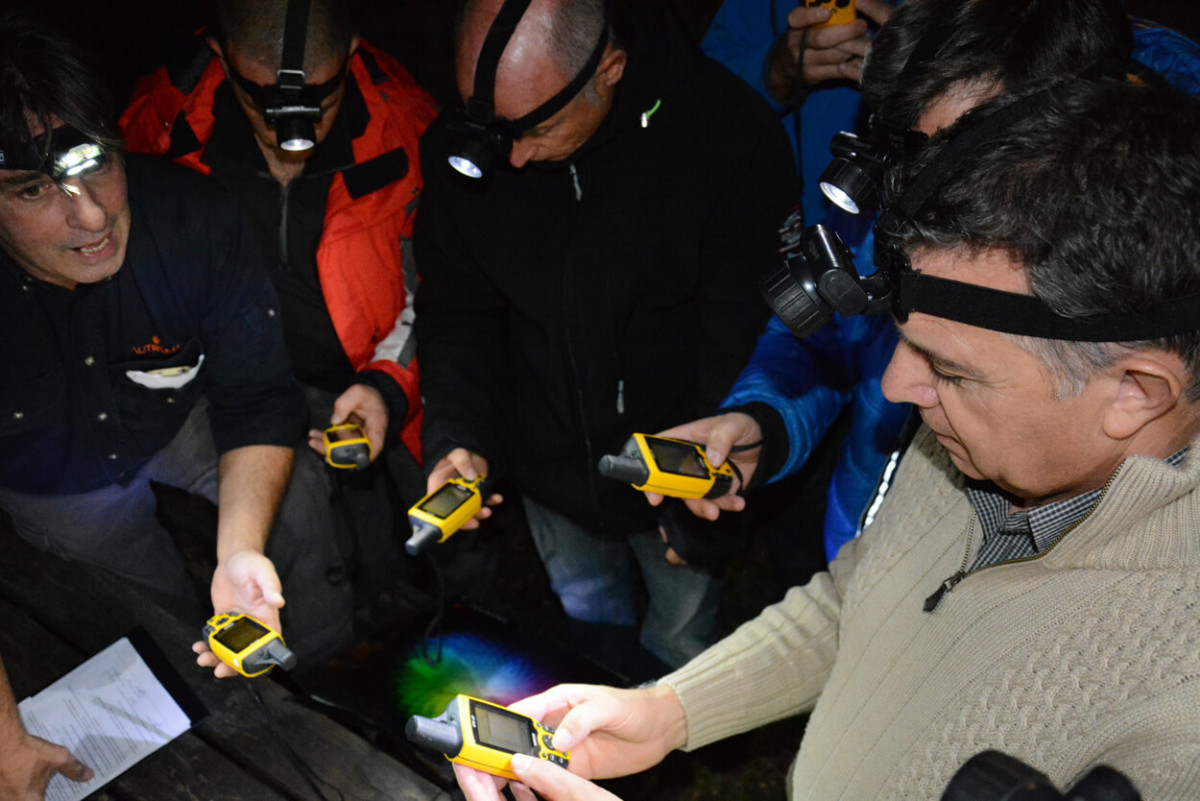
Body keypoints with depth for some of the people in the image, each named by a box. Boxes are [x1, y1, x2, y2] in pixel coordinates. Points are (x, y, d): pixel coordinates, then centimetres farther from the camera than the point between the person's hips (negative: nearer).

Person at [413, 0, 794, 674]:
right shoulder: (459, 150, -13)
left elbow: (746, 328, -18)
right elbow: (456, 313, -3)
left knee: (683, 647, 18)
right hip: (550, 467, 3)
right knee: (587, 629, 25)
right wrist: (457, 436, -18)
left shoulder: (728, 131, -25)